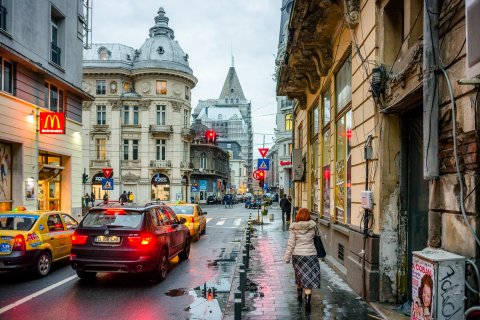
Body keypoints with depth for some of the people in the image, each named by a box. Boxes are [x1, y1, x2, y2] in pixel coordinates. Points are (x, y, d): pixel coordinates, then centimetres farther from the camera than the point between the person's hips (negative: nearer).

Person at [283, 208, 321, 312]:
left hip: (297, 255, 1)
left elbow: (291, 244, -7)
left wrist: (287, 257, 0)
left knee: (299, 275, 21)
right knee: (309, 277, 1)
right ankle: (307, 301, -10)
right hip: (310, 254, -1)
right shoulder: (312, 226, -6)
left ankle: (299, 294, 41)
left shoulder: (294, 228, -7)